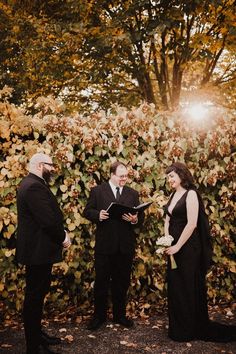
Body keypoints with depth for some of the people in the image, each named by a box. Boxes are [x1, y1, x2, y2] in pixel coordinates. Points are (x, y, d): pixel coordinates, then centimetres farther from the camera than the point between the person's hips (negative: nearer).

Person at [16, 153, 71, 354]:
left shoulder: (34, 184, 14)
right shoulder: (34, 186, -21)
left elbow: (49, 215, 14)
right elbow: (48, 220, -26)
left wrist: (61, 234, 3)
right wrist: (63, 237, -11)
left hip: (38, 249, 11)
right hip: (38, 250, -11)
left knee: (38, 294, 20)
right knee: (34, 296, 1)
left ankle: (37, 334, 35)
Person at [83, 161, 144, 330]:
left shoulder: (133, 194, 9)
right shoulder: (97, 191, 1)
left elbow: (141, 217, 7)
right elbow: (87, 211, 2)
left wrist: (135, 219, -15)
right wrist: (98, 215, -18)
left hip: (126, 246, 2)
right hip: (104, 245, -2)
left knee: (122, 282, 13)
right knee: (101, 281, 8)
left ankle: (120, 314, 29)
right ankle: (99, 315, 24)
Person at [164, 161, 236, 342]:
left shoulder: (191, 194, -13)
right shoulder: (173, 195, 11)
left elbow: (192, 224, -20)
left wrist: (178, 246, -18)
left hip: (188, 248, -8)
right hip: (174, 247, 8)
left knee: (188, 287, 5)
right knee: (174, 286, 15)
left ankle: (189, 330, 21)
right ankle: (177, 326, 32)